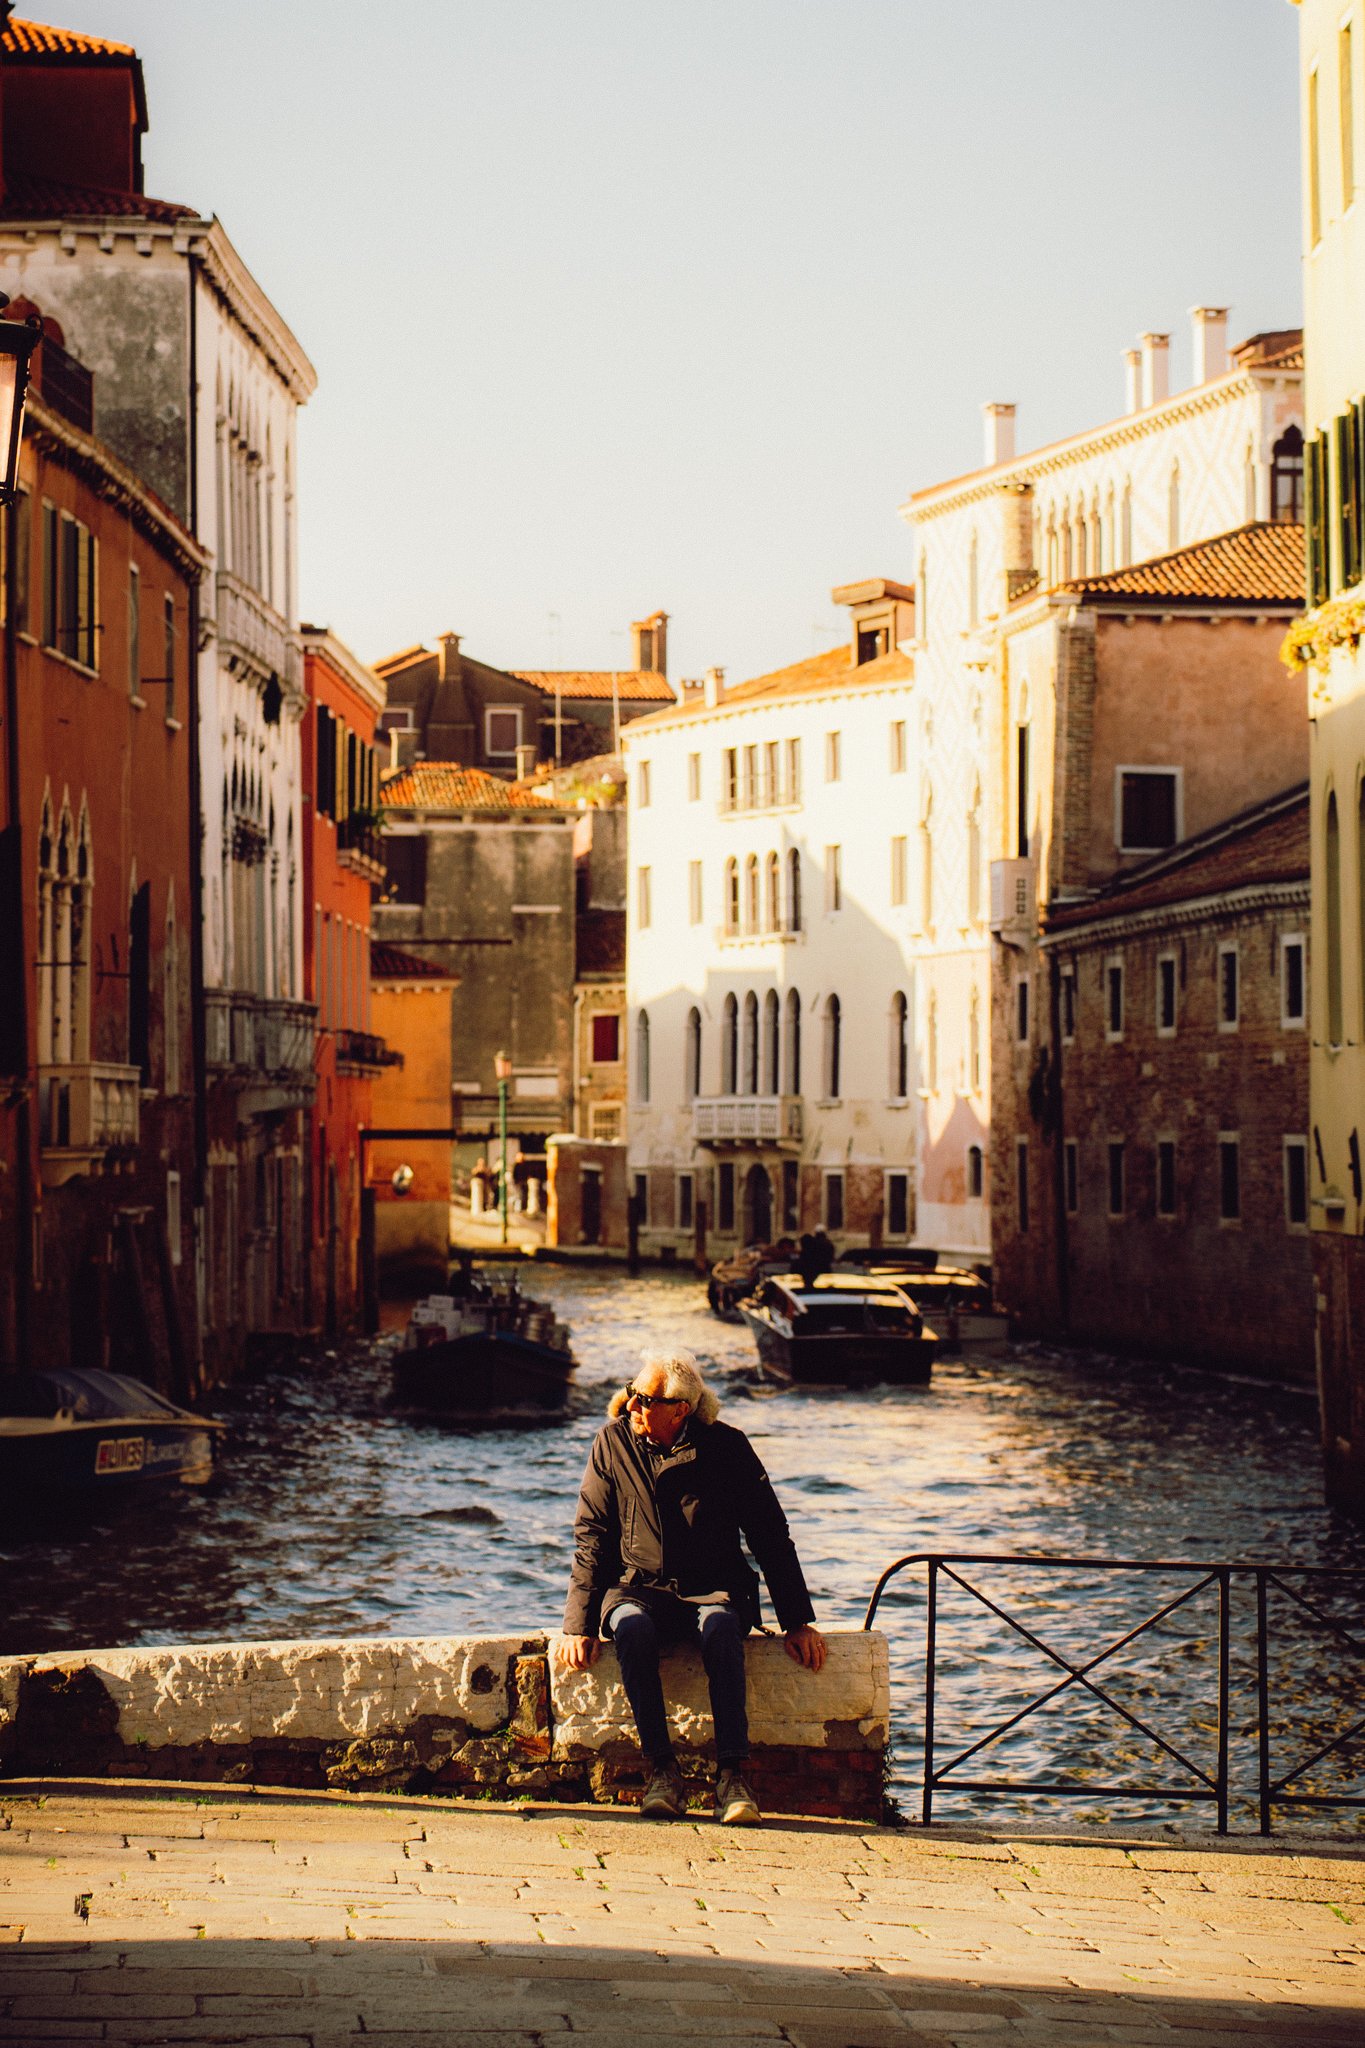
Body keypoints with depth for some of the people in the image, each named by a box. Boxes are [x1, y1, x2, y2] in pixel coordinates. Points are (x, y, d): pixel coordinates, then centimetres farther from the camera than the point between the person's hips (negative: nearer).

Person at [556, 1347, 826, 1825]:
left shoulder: (726, 1447, -4)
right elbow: (591, 1539, 1)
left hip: (714, 1587, -1)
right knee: (631, 1626, -35)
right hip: (640, 1586, 1)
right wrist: (579, 1623, -9)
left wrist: (798, 1622, -4)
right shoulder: (613, 1442, -1)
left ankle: (733, 1773, -38)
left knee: (720, 1625, -36)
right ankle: (662, 1770, -28)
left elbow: (771, 1538, 1)